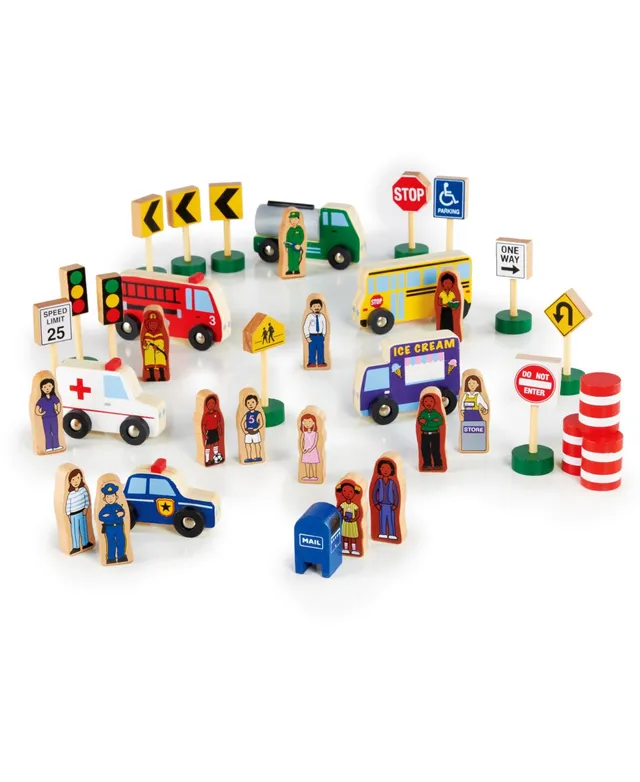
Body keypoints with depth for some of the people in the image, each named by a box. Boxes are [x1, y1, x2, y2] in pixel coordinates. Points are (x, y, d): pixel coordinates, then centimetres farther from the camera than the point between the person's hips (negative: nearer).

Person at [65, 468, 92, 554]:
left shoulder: (83, 489, -12)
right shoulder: (70, 494, -19)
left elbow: (87, 499, -1)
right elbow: (68, 505, -10)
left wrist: (86, 508, -6)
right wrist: (68, 515, -6)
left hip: (82, 513, 2)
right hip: (74, 515, -2)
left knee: (84, 528, 18)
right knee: (75, 531, 8)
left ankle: (85, 543, 37)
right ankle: (76, 547, 21)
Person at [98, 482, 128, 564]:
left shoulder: (118, 506, -1)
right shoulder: (105, 508, -5)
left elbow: (122, 513, -17)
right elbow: (101, 517, -16)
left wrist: (109, 516, -22)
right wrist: (116, 515, -20)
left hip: (119, 527, 2)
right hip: (109, 528, -2)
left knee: (121, 541, 5)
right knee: (111, 543, 3)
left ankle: (121, 556, 18)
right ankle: (111, 558, 12)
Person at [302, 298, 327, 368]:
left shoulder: (322, 317, -1)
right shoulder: (309, 317, -9)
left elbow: (324, 327, 8)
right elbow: (305, 327, -7)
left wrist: (323, 335, 7)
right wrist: (307, 337, -8)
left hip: (320, 336, 3)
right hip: (312, 336, -2)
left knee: (320, 349, 7)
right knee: (312, 350, 2)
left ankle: (321, 362, 16)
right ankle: (312, 362, 10)